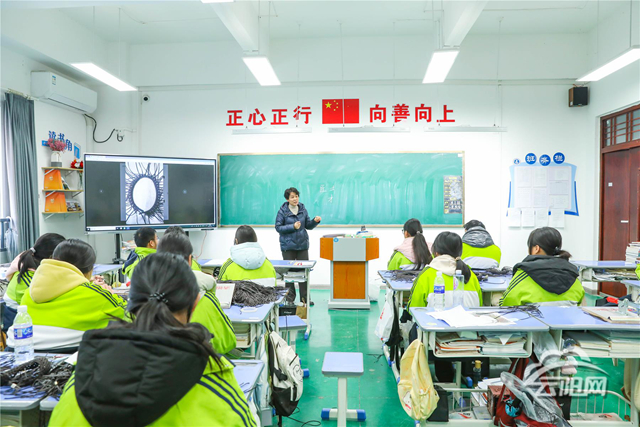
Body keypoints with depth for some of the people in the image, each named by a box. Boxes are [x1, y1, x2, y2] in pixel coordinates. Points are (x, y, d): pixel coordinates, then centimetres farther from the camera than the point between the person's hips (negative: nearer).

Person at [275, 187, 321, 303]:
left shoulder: (303, 209, 6)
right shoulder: (283, 211, -5)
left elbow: (308, 225, 11)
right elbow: (278, 227, -7)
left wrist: (315, 221, -9)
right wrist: (293, 227, -19)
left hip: (302, 245, 3)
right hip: (288, 246, -3)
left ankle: (304, 298, 11)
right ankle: (290, 298, 17)